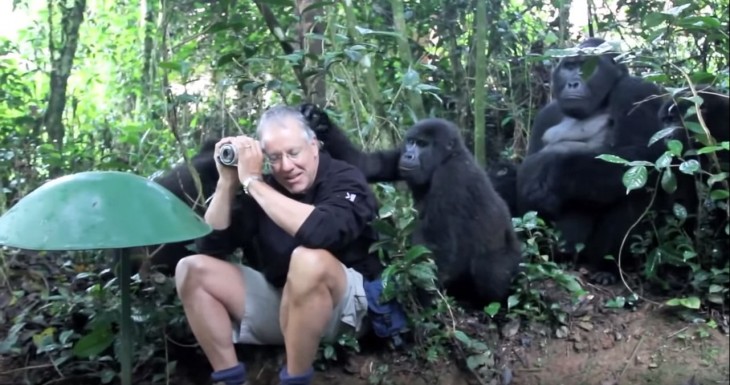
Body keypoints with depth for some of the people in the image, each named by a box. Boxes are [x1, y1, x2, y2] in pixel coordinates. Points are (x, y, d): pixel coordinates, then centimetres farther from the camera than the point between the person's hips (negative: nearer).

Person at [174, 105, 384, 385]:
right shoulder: (264, 187, 1)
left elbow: (321, 232, -36)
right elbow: (210, 246, -1)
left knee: (308, 260, -38)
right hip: (280, 300, 6)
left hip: (343, 303, -6)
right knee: (192, 269, -4)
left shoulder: (345, 179, -13)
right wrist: (228, 181, -13)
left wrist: (252, 181, -27)